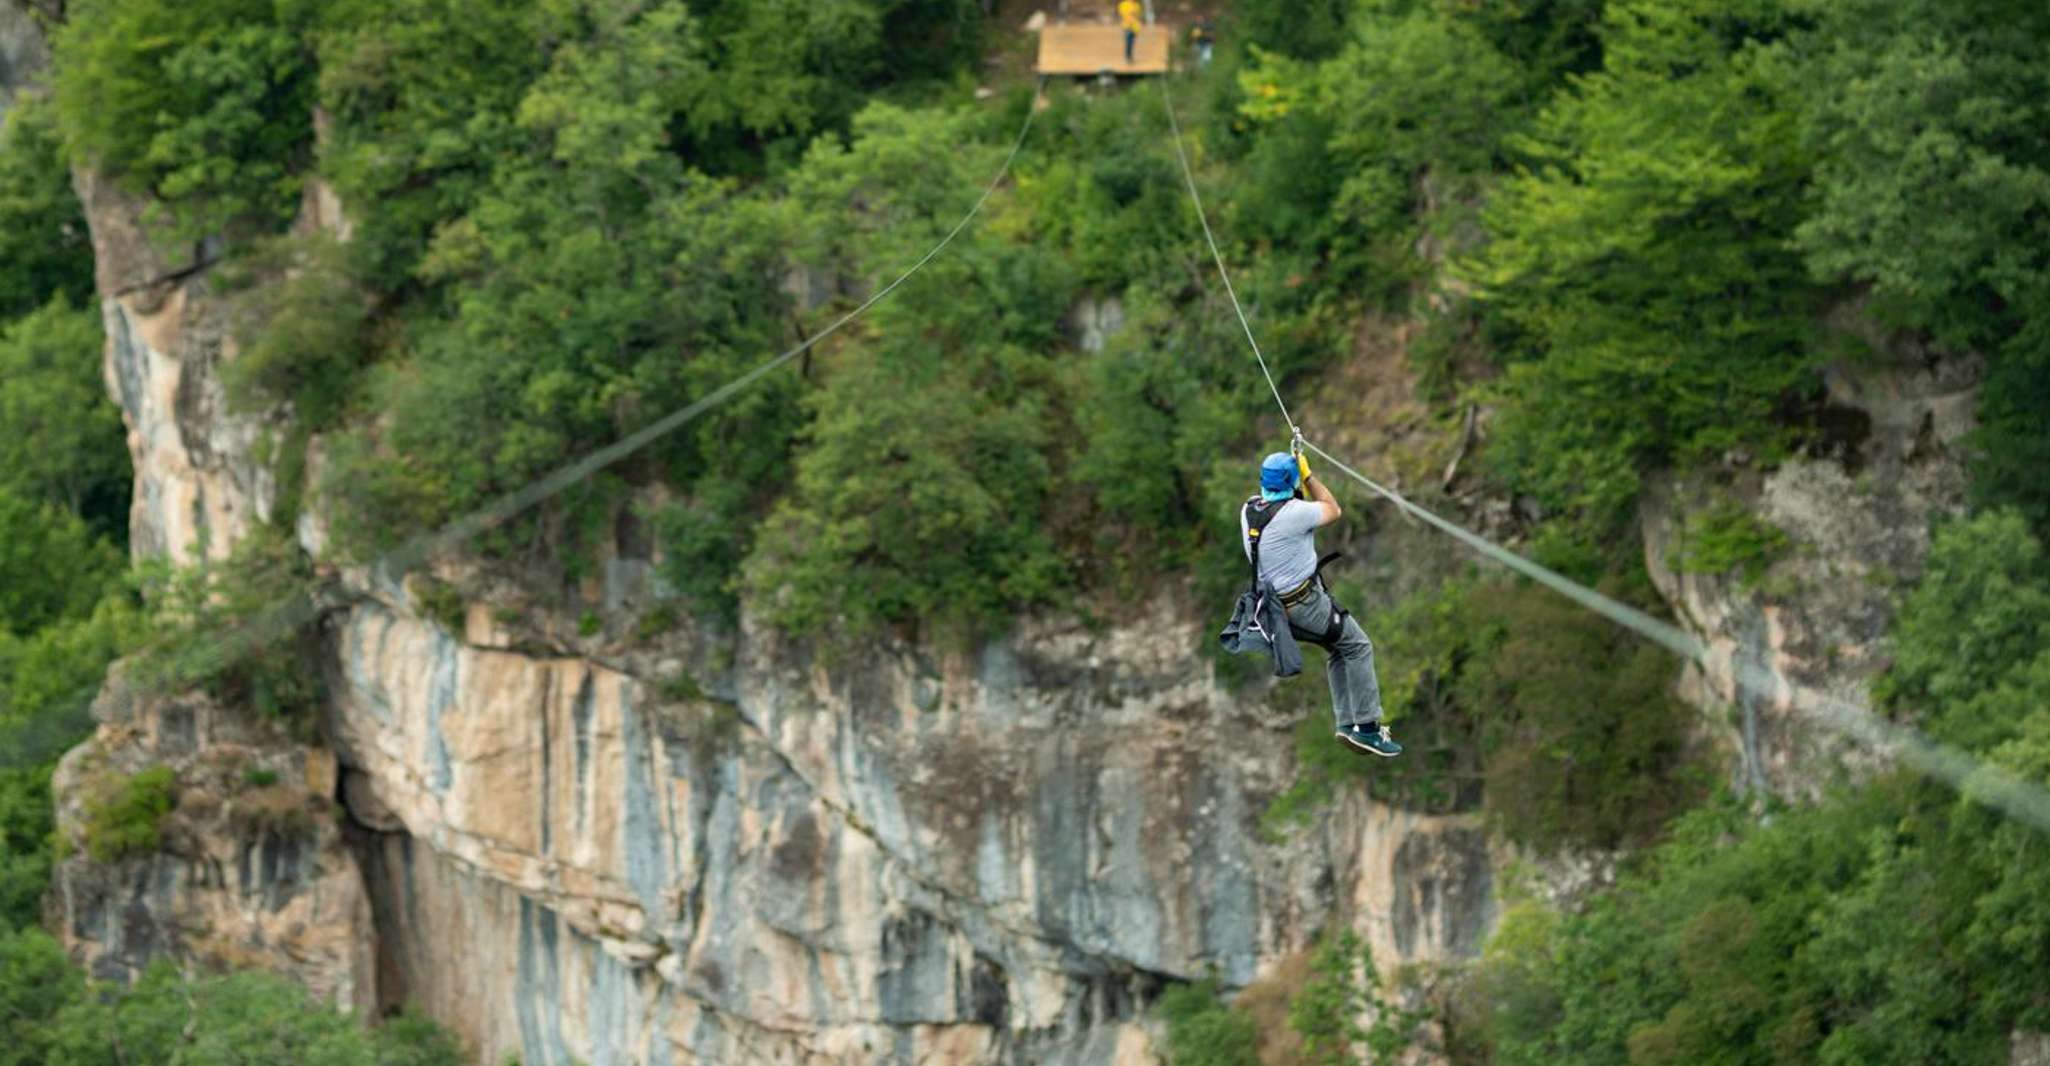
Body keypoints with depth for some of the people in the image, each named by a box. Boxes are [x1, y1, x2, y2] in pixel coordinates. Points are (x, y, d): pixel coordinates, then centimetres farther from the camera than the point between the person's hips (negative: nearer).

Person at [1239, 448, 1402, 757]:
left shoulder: (1249, 509, -1)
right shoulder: (1293, 513, -25)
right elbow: (1333, 510, -7)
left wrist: (1299, 472, 15)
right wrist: (1308, 474, 0)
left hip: (1275, 600, 9)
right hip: (1305, 601, -9)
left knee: (1340, 650, 20)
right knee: (1358, 647, 3)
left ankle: (1346, 723, 17)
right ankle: (1367, 726, 1)